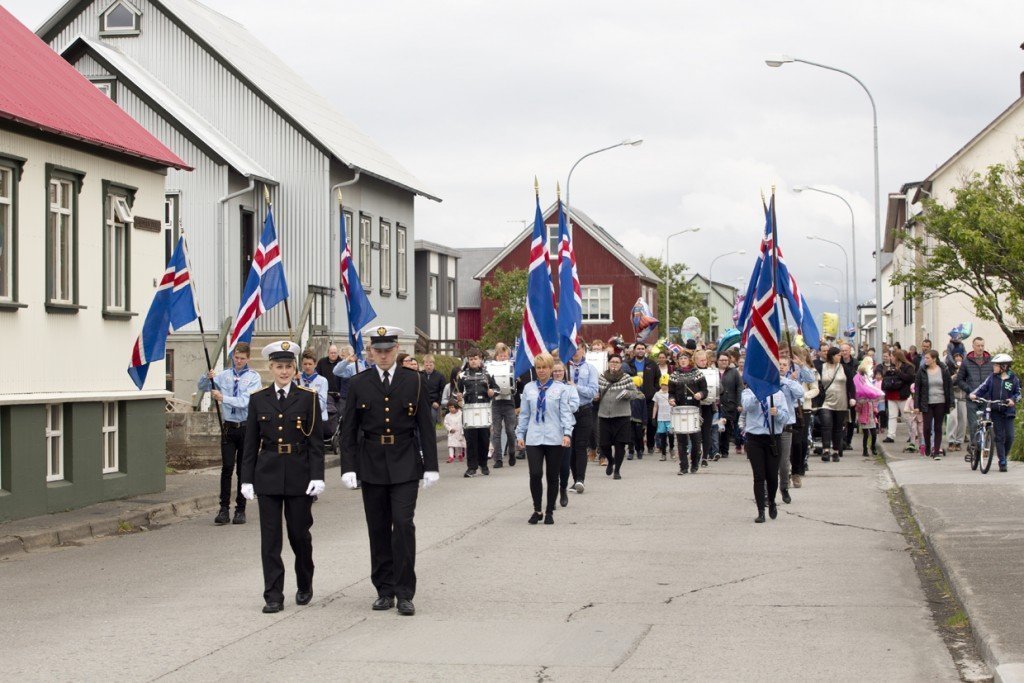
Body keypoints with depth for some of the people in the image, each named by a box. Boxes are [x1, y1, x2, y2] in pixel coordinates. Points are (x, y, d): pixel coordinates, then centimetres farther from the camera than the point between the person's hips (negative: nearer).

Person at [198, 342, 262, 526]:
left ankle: (240, 510, 12)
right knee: (227, 468, -7)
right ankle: (224, 509, -5)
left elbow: (245, 402, -14)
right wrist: (208, 377, -10)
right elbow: (202, 387, 11)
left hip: (247, 428, -2)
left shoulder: (253, 377, -2)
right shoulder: (224, 375, 8)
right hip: (229, 427, 2)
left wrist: (223, 398, -22)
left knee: (244, 470, 5)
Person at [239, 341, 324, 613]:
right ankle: (273, 596, 3)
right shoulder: (258, 399, 6)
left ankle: (304, 586, 28)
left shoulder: (308, 397, 1)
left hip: (299, 475, -1)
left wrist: (317, 476, -9)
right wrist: (247, 478, 2)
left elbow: (316, 441, -1)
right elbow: (250, 442, 7)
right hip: (268, 475, 1)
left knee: (299, 533, 6)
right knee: (270, 537, 0)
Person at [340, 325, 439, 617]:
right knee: (378, 529, 7)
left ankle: (404, 593, -5)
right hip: (372, 466, 2)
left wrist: (431, 467, -2)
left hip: (405, 465, -2)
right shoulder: (359, 384, 3)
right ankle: (385, 590, 17)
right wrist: (348, 467, -4)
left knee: (403, 524, -10)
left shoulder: (413, 381, 1)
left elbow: (426, 426, 3)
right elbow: (349, 429, 4)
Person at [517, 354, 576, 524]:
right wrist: (520, 435, 9)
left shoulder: (561, 388, 2)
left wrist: (567, 433, -14)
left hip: (555, 439, -1)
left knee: (553, 476, 5)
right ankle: (537, 510, 7)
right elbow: (524, 414, 13)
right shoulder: (528, 388, 9)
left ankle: (549, 512, 17)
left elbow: (566, 412, -3)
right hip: (534, 438, 1)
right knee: (535, 474, -10)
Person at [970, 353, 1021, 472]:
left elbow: (1018, 393, 6)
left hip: (1008, 411, -1)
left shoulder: (1013, 379, 2)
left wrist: (1013, 400, -14)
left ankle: (1004, 457, 17)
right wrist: (974, 394, -13)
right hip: (995, 411, 1)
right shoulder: (992, 377, 5)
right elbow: (983, 387, 4)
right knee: (999, 437, -1)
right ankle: (1002, 462, 2)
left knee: (1009, 436, -6)